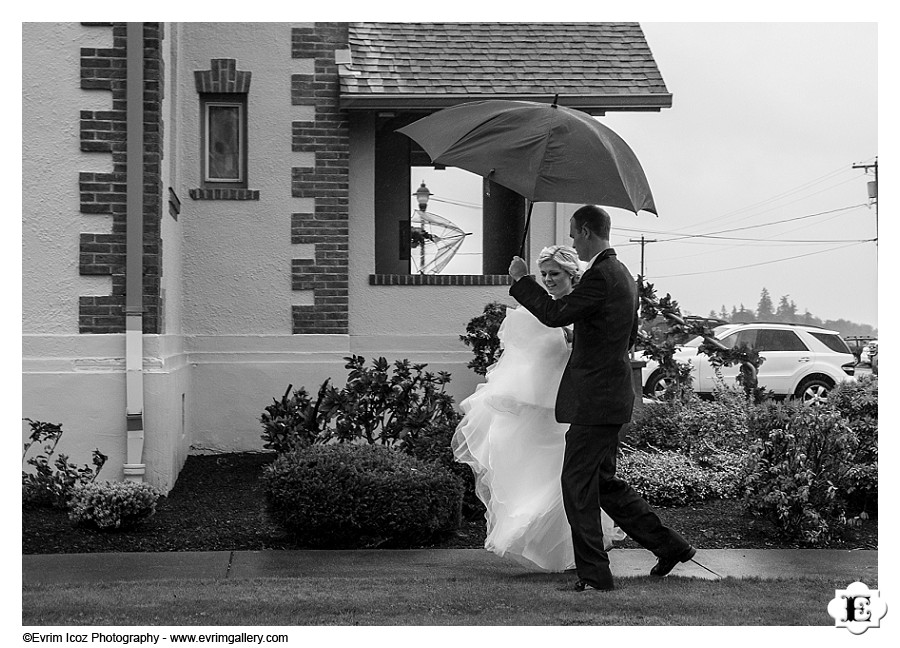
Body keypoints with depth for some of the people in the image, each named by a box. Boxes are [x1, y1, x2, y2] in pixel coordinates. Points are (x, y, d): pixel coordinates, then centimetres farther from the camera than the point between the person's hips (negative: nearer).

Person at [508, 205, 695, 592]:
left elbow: (555, 314, -19)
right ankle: (669, 545, 19)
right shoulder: (622, 273, 15)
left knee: (577, 483, -3)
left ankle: (593, 574, 2)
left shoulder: (600, 276, -17)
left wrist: (521, 279, -9)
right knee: (603, 481, 16)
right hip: (611, 394, 10)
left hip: (596, 398, -10)